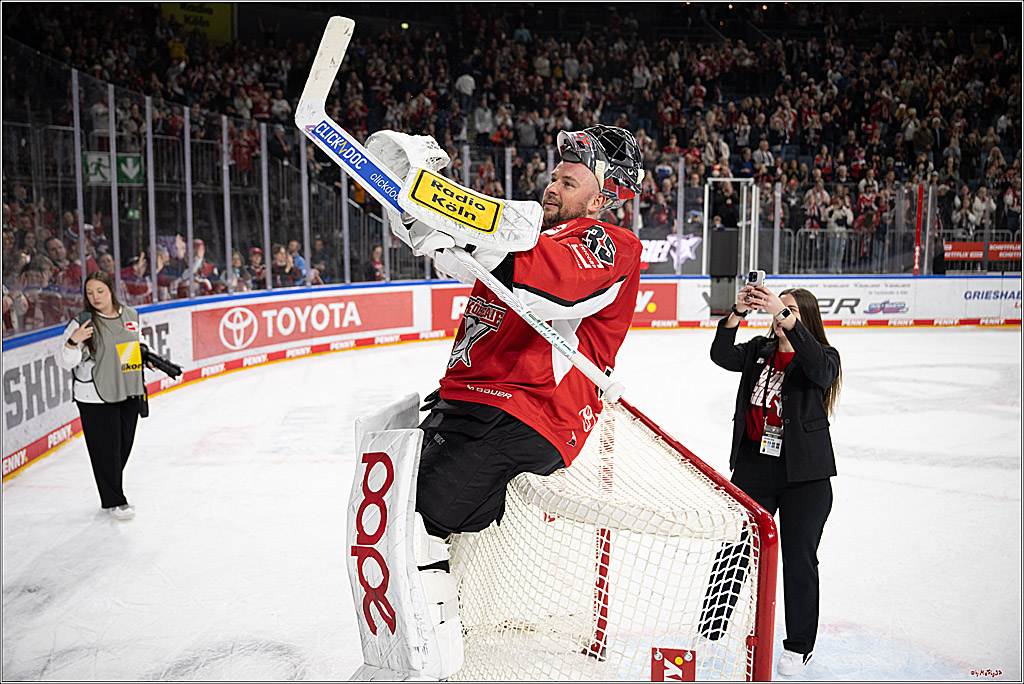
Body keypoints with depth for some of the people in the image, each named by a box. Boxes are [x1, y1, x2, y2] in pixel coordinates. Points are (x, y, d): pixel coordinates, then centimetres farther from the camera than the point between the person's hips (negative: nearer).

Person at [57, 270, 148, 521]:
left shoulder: (130, 315, 4)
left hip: (128, 393, 5)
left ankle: (114, 492, 31)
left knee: (124, 446, 13)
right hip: (96, 397, -5)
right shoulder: (82, 322, -11)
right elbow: (66, 362, -13)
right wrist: (73, 341, -32)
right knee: (106, 449, 1)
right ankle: (113, 501, 16)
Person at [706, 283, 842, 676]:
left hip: (805, 476, -3)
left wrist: (785, 316, -39)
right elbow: (722, 355, -14)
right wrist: (739, 312, -29)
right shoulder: (759, 351, 4)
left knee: (799, 560, 6)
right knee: (733, 549, 9)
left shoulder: (823, 358, -5)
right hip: (753, 465, 3)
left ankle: (799, 647, 25)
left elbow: (820, 366, -30)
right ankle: (711, 628, 27)